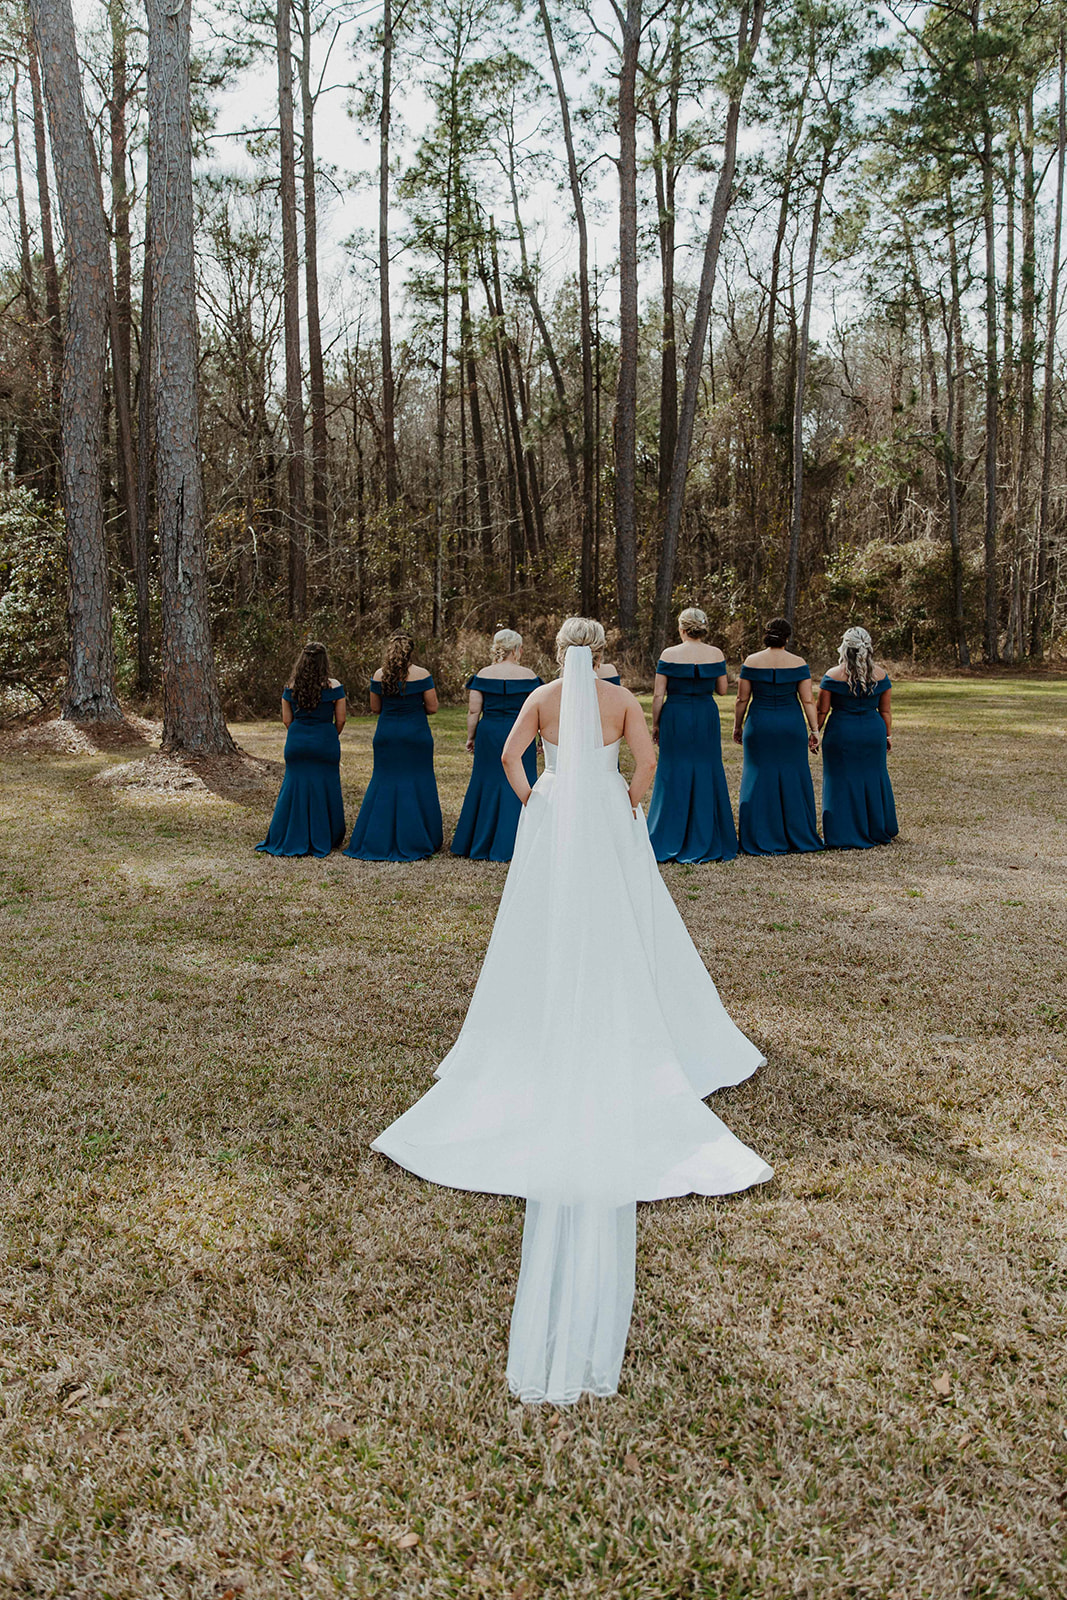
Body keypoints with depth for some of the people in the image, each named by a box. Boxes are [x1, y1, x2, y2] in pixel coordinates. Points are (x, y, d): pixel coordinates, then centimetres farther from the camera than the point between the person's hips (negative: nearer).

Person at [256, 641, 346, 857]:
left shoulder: (291, 687, 1)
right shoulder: (333, 687, -6)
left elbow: (287, 720, 4)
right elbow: (340, 720, -2)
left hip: (297, 742, 3)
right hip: (325, 742, -2)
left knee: (294, 786, 9)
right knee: (324, 789, 6)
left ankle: (288, 840, 14)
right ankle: (322, 841, 12)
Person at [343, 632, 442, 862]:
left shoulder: (379, 675, 0)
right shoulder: (422, 675, -8)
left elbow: (375, 708, 7)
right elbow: (432, 707, -5)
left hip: (387, 733, 3)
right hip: (416, 734, -2)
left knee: (384, 782, 10)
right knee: (416, 783, 6)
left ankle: (378, 841, 12)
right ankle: (417, 841, 10)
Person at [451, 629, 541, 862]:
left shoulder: (483, 675, 0)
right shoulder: (528, 675, -4)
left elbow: (473, 710, 0)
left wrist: (470, 737, 10)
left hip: (489, 735, 2)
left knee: (486, 785, 11)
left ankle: (478, 844, 19)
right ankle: (509, 846, 6)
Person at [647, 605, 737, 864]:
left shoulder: (669, 655, -6)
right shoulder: (716, 654, -1)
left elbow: (658, 694, -6)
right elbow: (722, 689, 7)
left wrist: (655, 725, 5)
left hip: (676, 717, -2)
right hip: (706, 718, 2)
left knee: (674, 775, 6)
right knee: (707, 774, 10)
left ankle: (669, 844, 9)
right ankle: (706, 843, 14)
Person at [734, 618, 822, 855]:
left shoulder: (752, 662, -4)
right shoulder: (798, 663, -3)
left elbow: (742, 699, -1)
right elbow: (808, 701, -4)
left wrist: (737, 727, 10)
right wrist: (814, 730, 2)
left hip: (759, 727, 0)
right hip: (791, 727, 1)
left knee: (760, 780, 6)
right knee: (793, 779, 10)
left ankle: (761, 840, 7)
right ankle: (799, 837, 17)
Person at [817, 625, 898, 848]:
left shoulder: (833, 676, -9)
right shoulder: (881, 675, 1)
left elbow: (822, 710, -6)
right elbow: (886, 710, 6)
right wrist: (888, 735, 16)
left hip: (841, 733, -3)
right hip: (873, 731, 3)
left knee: (842, 783, 4)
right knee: (873, 778, 16)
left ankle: (845, 837, 6)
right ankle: (878, 832, 28)